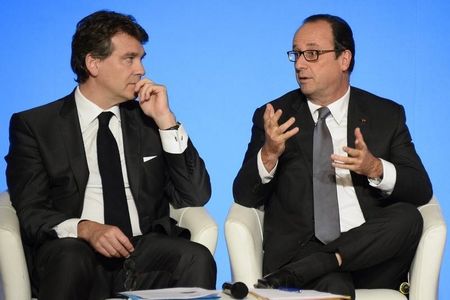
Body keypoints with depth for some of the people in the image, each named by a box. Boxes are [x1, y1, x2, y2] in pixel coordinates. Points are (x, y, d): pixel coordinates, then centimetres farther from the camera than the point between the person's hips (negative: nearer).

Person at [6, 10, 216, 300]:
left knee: (196, 258, -28)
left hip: (145, 250, 3)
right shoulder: (34, 125, 8)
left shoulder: (147, 120, 17)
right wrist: (85, 229, -21)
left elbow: (196, 196, 9)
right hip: (76, 252, -3)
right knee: (71, 256, -38)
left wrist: (165, 120, 1)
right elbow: (30, 211, -1)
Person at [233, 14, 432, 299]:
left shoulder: (386, 115, 12)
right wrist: (269, 155, -16)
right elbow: (244, 197, 5)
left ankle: (292, 275, -28)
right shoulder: (275, 116, 10)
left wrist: (376, 168, -14)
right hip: (298, 249, -5)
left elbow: (422, 189, 6)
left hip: (372, 246, 5)